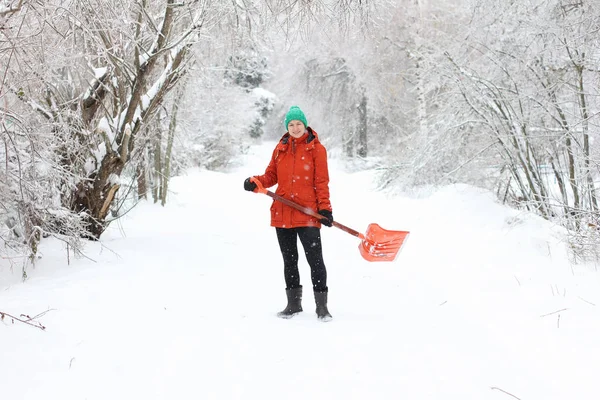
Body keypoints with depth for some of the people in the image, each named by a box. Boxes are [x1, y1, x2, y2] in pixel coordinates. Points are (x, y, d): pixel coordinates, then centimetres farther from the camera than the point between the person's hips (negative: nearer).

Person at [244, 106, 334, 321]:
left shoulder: (316, 148, -2)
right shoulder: (280, 148, 10)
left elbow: (322, 182, -5)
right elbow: (272, 175, 11)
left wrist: (324, 208, -12)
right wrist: (256, 182, -9)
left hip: (308, 214, -5)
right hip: (282, 212, 5)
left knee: (315, 259, -5)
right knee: (289, 260, 13)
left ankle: (321, 306, 4)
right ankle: (293, 303, 25)